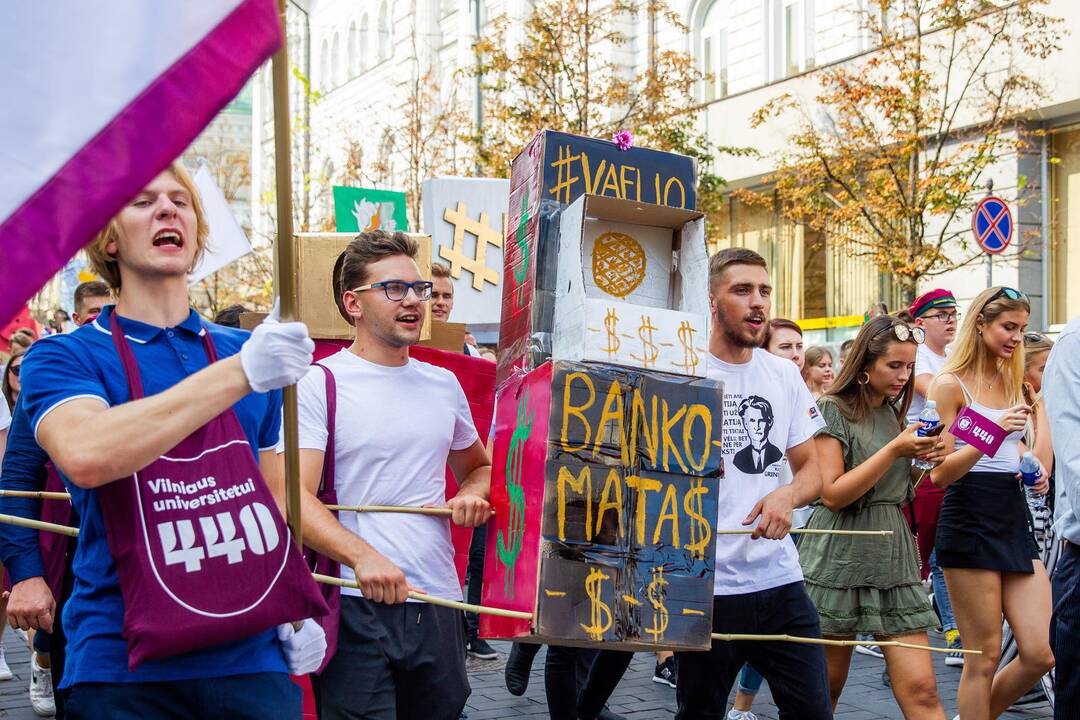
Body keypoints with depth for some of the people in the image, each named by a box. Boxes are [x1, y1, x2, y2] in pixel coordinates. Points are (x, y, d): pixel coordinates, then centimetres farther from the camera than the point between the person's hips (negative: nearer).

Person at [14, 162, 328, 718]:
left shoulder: (247, 350, 11)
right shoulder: (63, 357, -2)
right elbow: (85, 455, -24)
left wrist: (296, 611, 8)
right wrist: (240, 374, -25)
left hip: (252, 658, 4)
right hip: (124, 667, -3)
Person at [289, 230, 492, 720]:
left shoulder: (444, 384, 14)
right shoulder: (320, 384, -4)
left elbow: (478, 466, 30)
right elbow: (294, 496, -14)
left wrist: (473, 494, 5)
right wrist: (361, 555, -30)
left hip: (438, 605, 6)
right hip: (356, 607, -5)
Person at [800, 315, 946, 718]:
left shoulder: (895, 414, 15)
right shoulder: (832, 409, -5)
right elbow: (833, 494, -13)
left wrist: (925, 459, 4)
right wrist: (894, 450, -16)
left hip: (893, 559, 5)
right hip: (840, 559, -5)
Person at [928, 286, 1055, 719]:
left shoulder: (1011, 382, 14)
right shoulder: (951, 384, -7)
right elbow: (939, 472, -12)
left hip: (1015, 519, 7)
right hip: (970, 521, -7)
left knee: (1041, 653, 0)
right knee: (984, 658, -2)